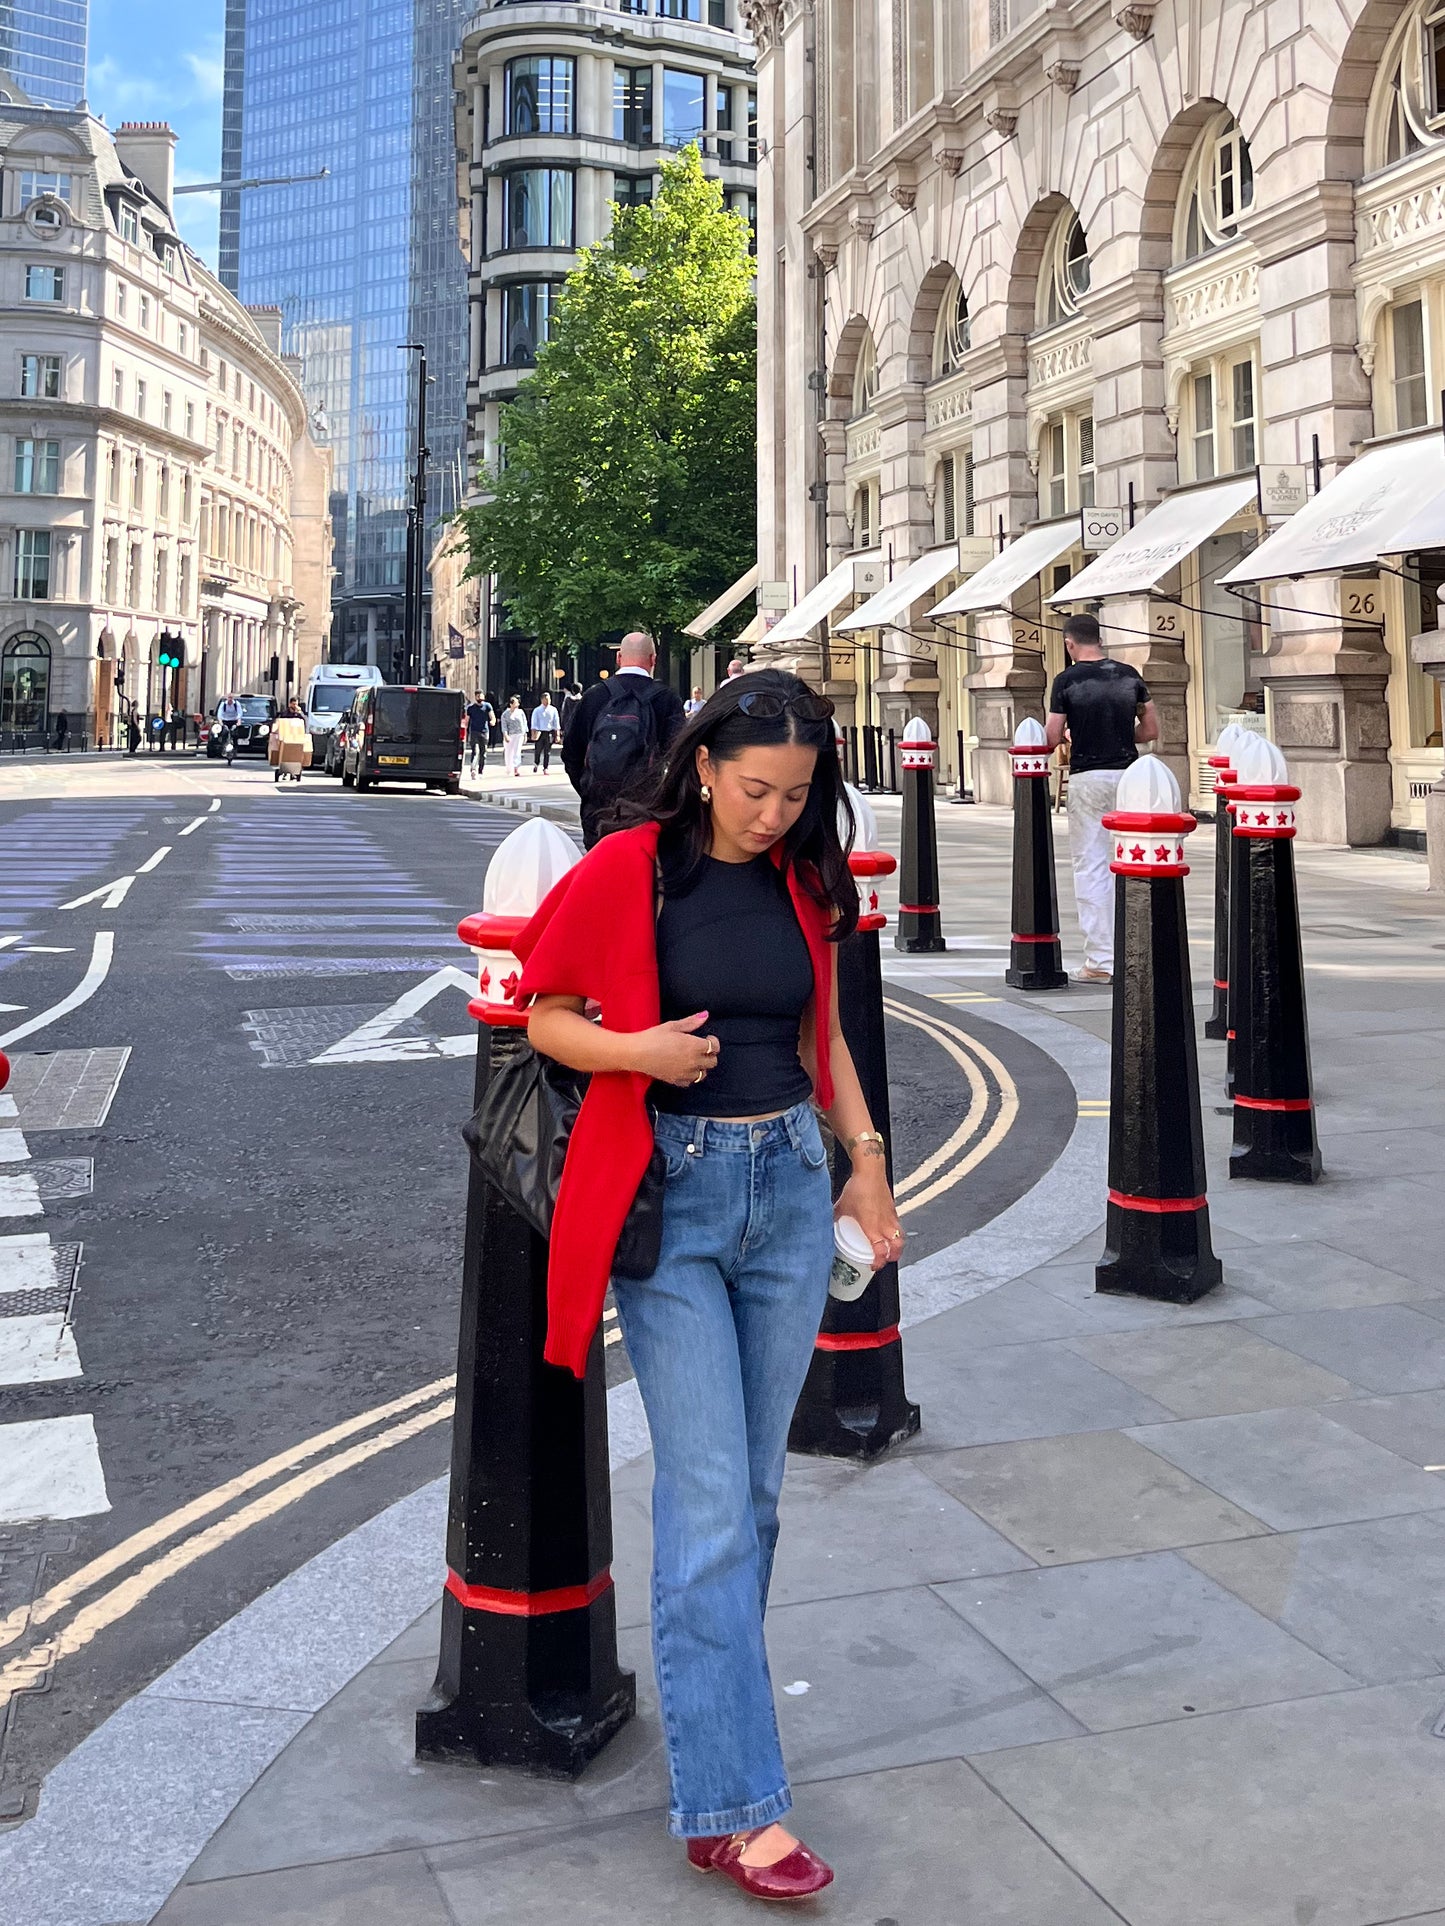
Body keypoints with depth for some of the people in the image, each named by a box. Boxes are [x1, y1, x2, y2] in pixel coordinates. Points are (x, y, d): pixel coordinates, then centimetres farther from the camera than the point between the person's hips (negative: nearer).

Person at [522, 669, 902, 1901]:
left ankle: (709, 1692, 32)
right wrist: (637, 1048, -19)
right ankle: (728, 1804, 2)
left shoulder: (805, 881, 7)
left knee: (755, 1488, 13)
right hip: (669, 1197, -5)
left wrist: (864, 1158, 11)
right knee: (709, 1500, -6)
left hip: (789, 1190, 5)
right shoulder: (627, 870, -8)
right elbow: (544, 1015, -1)